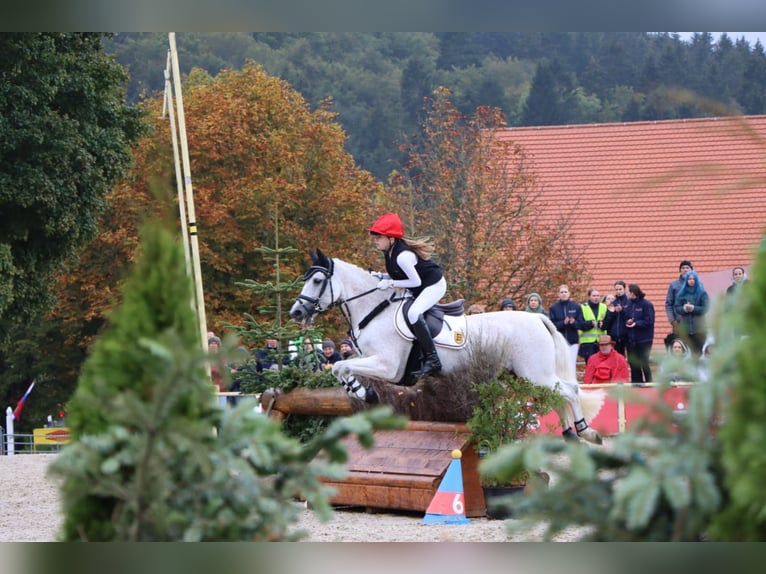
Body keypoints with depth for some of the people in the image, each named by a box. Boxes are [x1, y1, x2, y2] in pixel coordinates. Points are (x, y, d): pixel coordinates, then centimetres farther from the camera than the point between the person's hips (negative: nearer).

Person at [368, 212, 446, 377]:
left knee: (413, 314, -32)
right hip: (419, 289, 11)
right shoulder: (390, 251, 0)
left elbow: (415, 282, -24)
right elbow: (398, 275, 12)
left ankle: (432, 360, -29)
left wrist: (391, 283, -22)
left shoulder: (402, 256, -30)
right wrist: (380, 277, -4)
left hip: (434, 285, -11)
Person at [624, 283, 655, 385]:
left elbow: (649, 321, -14)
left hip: (644, 339, -6)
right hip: (631, 339, 6)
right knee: (633, 363, 8)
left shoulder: (646, 304, -10)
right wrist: (627, 321, -11)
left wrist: (636, 323, -22)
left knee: (644, 363, -4)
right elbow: (625, 318, 10)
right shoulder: (628, 304, 8)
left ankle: (648, 383, 6)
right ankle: (636, 384, 17)